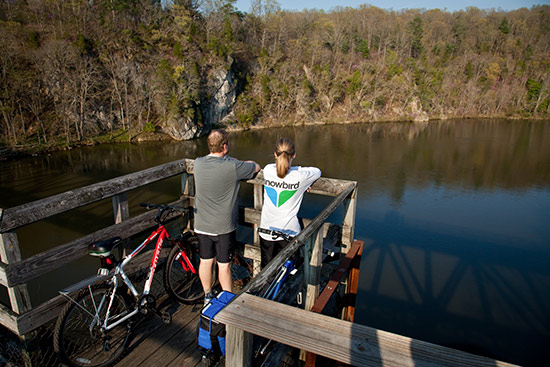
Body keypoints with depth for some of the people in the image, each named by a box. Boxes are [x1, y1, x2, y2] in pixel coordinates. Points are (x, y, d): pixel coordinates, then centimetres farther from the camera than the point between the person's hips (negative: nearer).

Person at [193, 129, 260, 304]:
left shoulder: (198, 163, -6)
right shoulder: (232, 166, -21)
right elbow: (256, 167, -4)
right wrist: (243, 164, 13)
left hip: (201, 225, 5)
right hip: (223, 227, -5)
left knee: (205, 261, 19)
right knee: (224, 265, 8)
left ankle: (207, 296, 38)